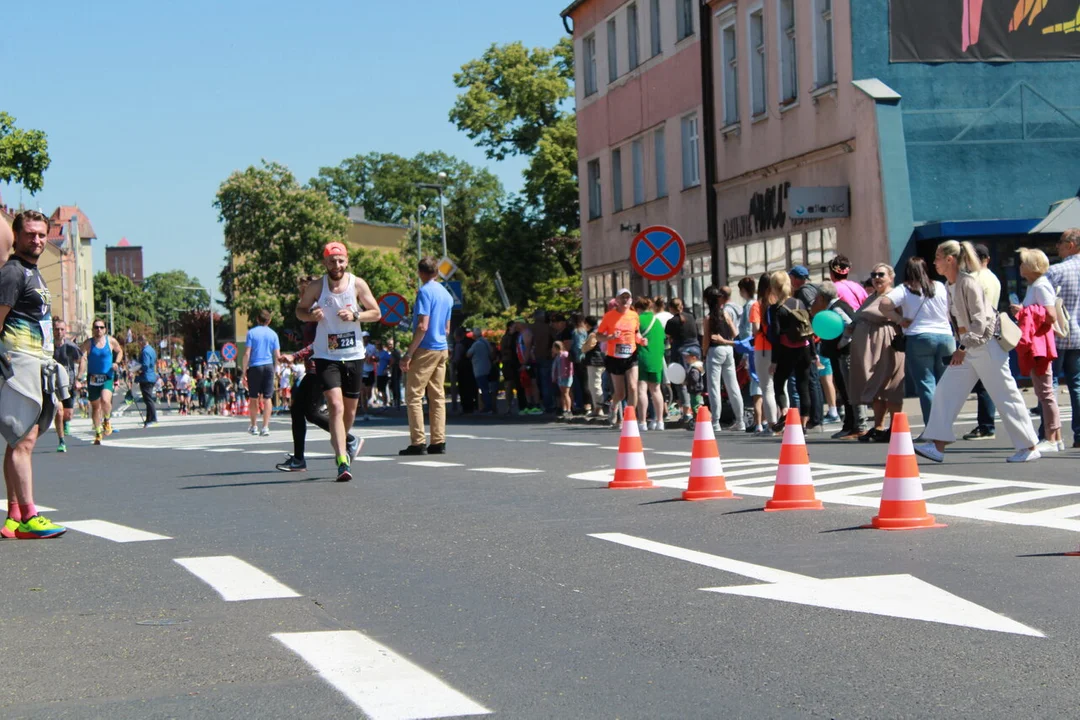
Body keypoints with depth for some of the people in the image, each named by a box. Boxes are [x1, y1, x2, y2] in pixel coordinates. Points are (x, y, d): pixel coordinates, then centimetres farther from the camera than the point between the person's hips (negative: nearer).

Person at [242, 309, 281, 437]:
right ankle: (265, 427, -3)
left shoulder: (252, 333, -1)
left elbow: (247, 354, -6)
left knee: (253, 398, 10)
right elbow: (277, 356, 3)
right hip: (269, 366, 1)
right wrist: (275, 370, 17)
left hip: (254, 367, -1)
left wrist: (243, 372, -2)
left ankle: (253, 426, 17)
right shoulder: (273, 334, 5)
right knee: (267, 398, 2)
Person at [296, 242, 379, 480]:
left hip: (354, 355, 2)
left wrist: (355, 315, -15)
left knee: (350, 409, 15)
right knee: (336, 407, -18)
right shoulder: (315, 288, -5)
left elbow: (376, 313, 4)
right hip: (326, 356, -2)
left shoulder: (357, 284, -3)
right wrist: (311, 315, -15)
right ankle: (342, 462, -22)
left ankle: (342, 441, 46)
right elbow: (299, 310, 8)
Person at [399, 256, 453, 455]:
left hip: (425, 349, -8)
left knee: (414, 395, -5)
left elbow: (422, 326, -17)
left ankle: (418, 443, -9)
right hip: (442, 349, 8)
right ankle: (438, 442, 6)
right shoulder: (446, 294, 15)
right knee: (438, 396, 8)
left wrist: (409, 354, -16)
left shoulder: (425, 291, -10)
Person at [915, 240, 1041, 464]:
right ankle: (938, 445, 1)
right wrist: (962, 347, 16)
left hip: (985, 346, -9)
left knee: (1005, 397, -2)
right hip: (969, 348, 9)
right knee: (945, 391, 2)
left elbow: (979, 321, -22)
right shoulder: (952, 286, 9)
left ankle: (1029, 447, 7)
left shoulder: (968, 283, -17)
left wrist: (963, 347, -28)